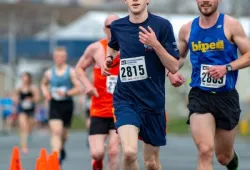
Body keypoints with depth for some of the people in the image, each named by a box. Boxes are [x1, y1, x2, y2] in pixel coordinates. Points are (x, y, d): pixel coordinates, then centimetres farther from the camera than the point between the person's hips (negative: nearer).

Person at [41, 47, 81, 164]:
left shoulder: (71, 72, -4)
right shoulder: (49, 73, 5)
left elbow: (79, 88, -9)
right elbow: (43, 84, 25)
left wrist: (67, 93, -22)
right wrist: (46, 93, 5)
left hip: (67, 105, 0)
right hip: (54, 105, 0)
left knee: (64, 132, 14)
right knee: (56, 131, -16)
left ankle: (62, 148, 46)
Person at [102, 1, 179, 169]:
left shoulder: (162, 25, -7)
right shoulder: (117, 26, 3)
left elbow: (174, 67, -8)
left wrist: (155, 45, -21)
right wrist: (109, 59, 7)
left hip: (154, 101, 0)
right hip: (125, 100, 0)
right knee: (129, 152, -23)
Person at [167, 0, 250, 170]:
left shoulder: (231, 25, -4)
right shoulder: (187, 29, 5)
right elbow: (179, 57, 20)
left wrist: (227, 68, -19)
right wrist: (171, 72, 0)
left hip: (226, 96, 0)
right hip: (199, 96, 0)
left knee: (224, 156, 14)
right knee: (205, 151, -21)